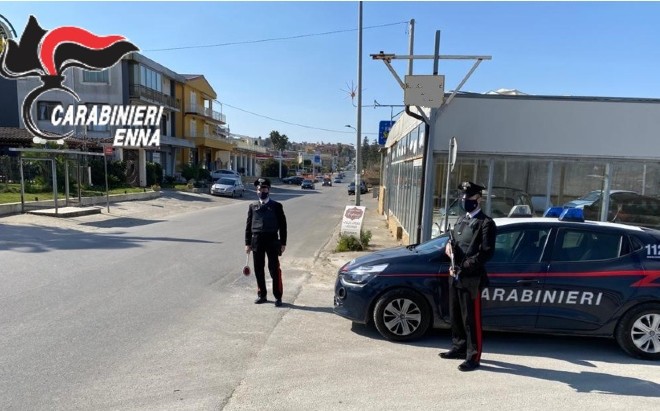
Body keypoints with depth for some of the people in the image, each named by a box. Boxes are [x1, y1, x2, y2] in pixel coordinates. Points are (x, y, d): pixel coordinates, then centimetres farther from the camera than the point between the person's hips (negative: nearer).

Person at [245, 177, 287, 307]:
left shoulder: (276, 206, 2)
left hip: (272, 240, -3)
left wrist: (283, 243, -3)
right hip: (257, 241, 3)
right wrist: (248, 243, 5)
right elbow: (248, 226, 10)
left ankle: (278, 297, 9)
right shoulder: (253, 206, 9)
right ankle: (261, 295, 22)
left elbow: (282, 225, 2)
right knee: (258, 269, 9)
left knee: (274, 269, 0)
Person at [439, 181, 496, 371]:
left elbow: (486, 252, -17)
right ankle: (459, 348, 32)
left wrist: (463, 268, -21)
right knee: (455, 316, 17)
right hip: (455, 276, 8)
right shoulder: (461, 220, 16)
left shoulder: (486, 223, -10)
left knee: (471, 319, 0)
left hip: (472, 278, -8)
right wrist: (449, 244, -2)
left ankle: (473, 357, 11)